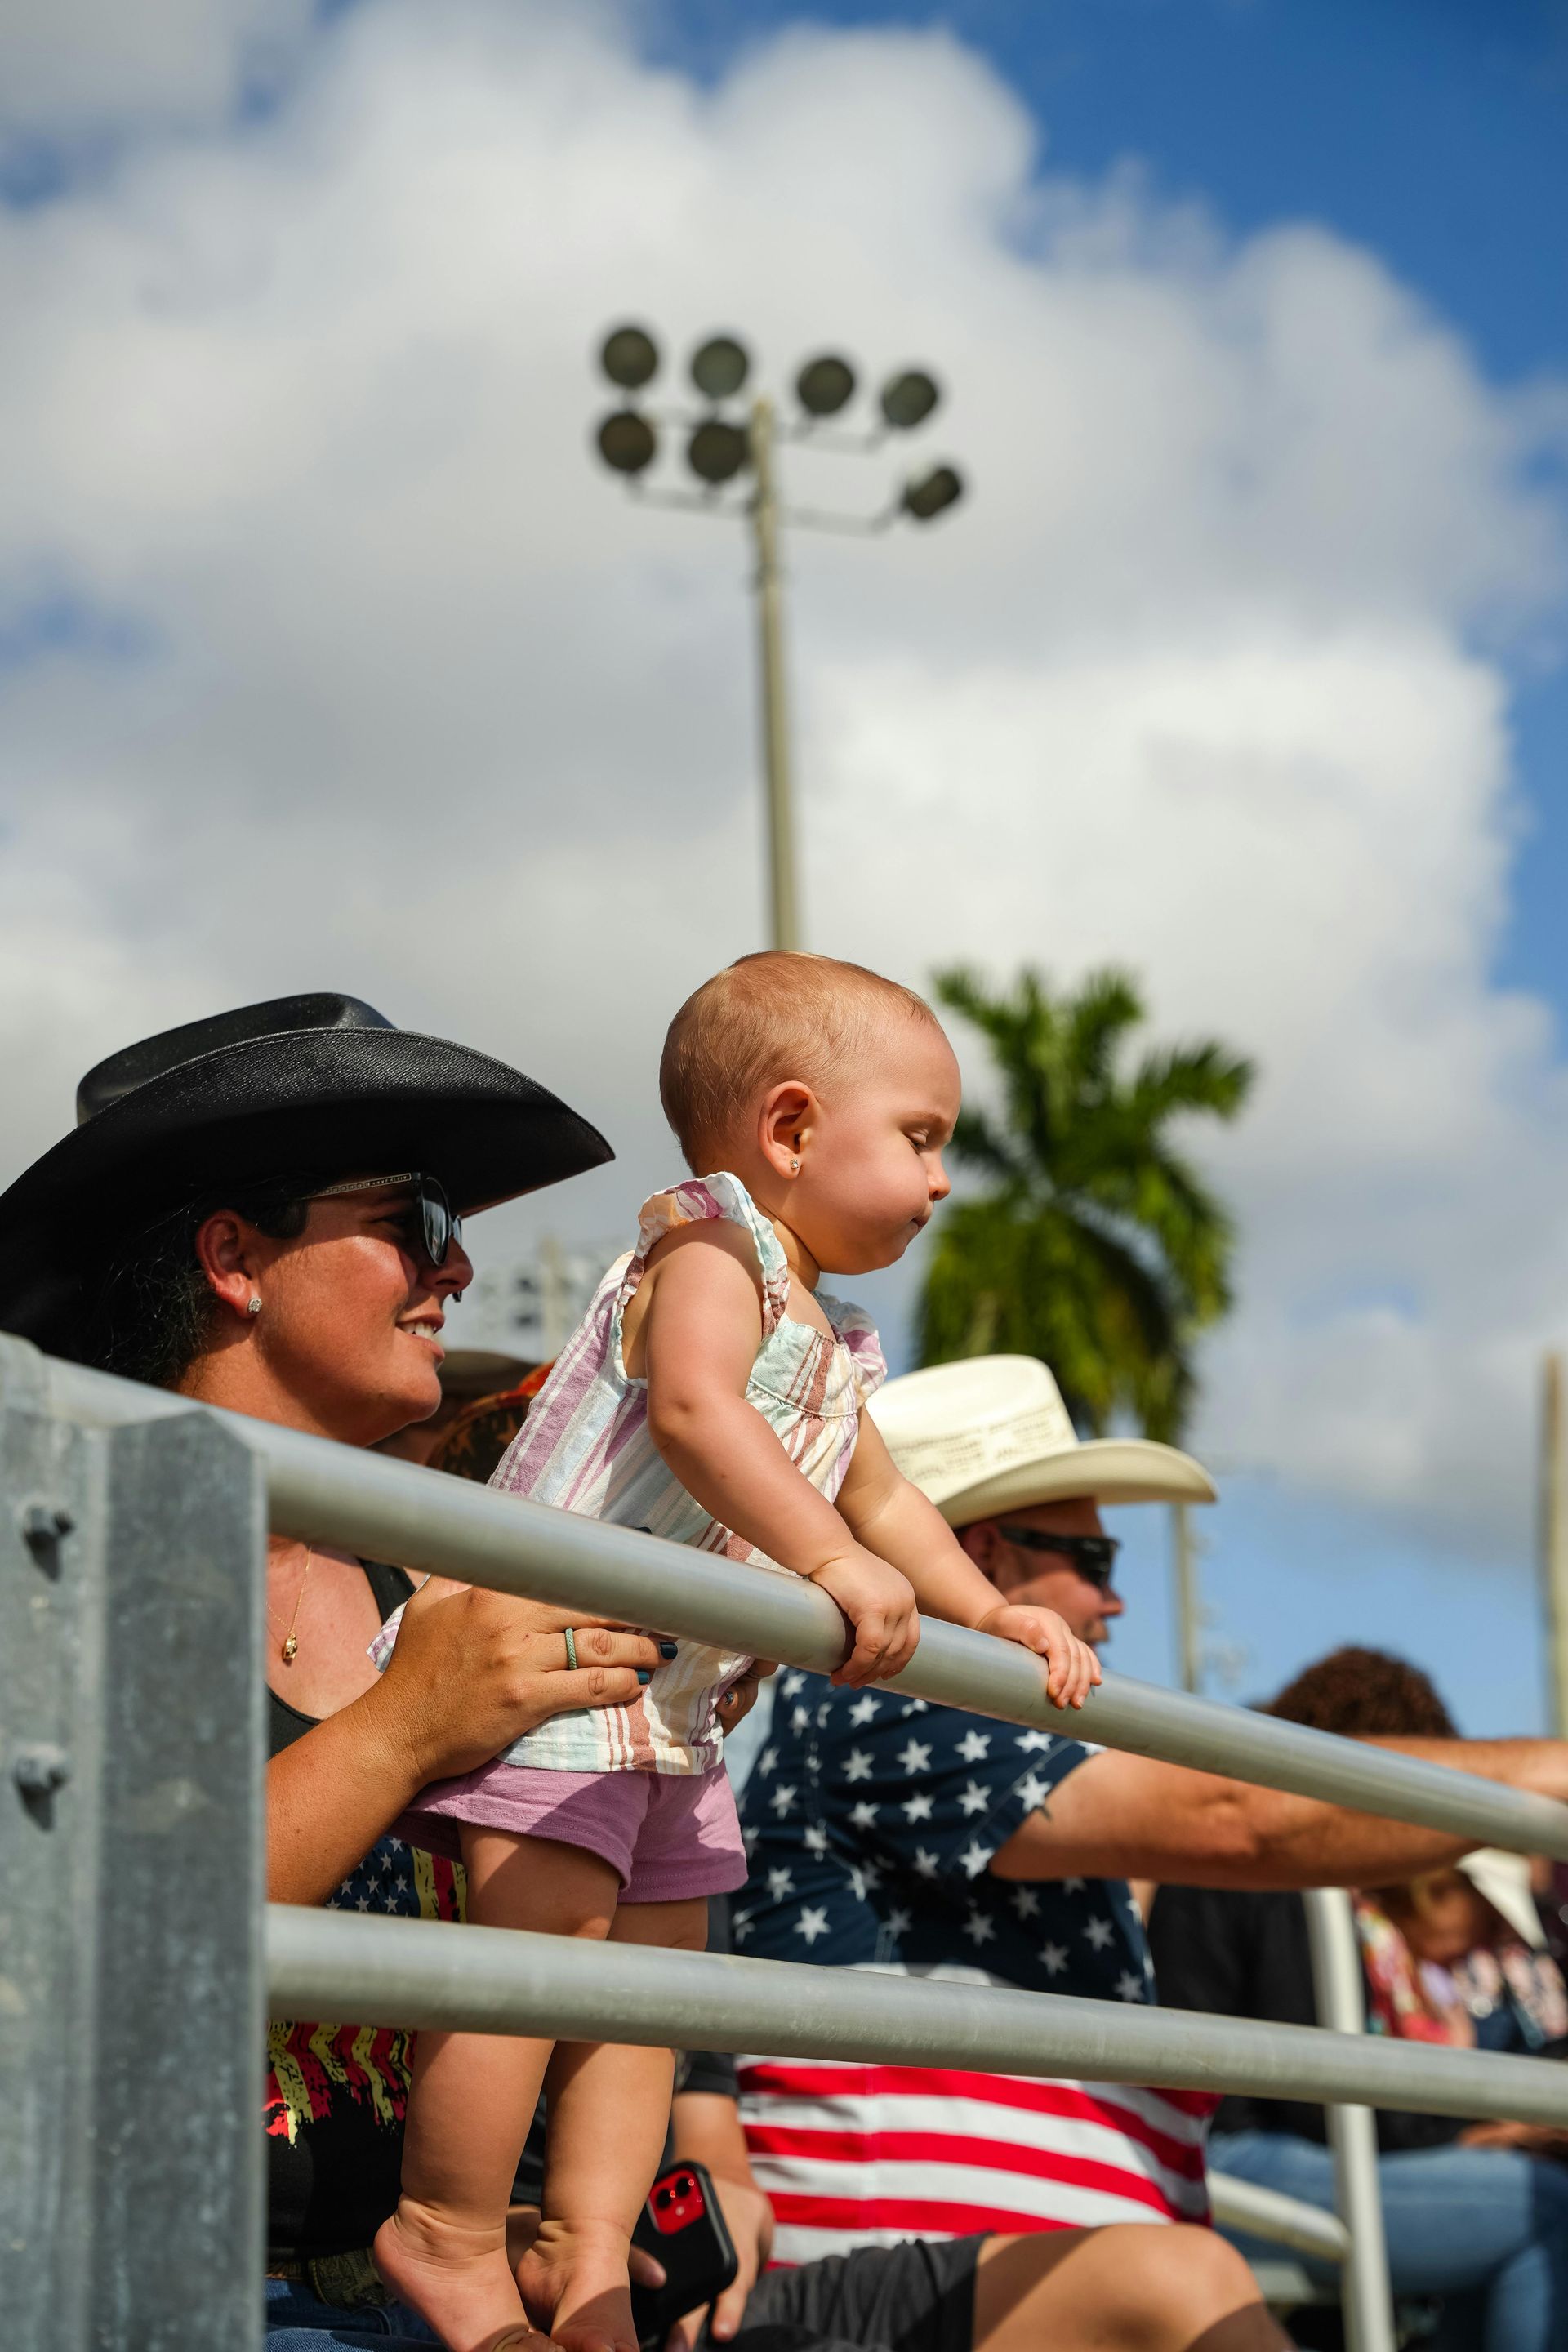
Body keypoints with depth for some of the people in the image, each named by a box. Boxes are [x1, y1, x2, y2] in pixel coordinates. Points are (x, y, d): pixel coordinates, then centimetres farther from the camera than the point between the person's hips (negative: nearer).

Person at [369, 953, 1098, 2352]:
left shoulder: (829, 1346, 19)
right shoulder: (710, 1253, -10)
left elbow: (879, 1498, 30)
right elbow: (696, 1409, -28)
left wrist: (991, 1613, 18)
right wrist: (833, 1561, -34)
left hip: (674, 1710, 10)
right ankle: (447, 2237, -3)